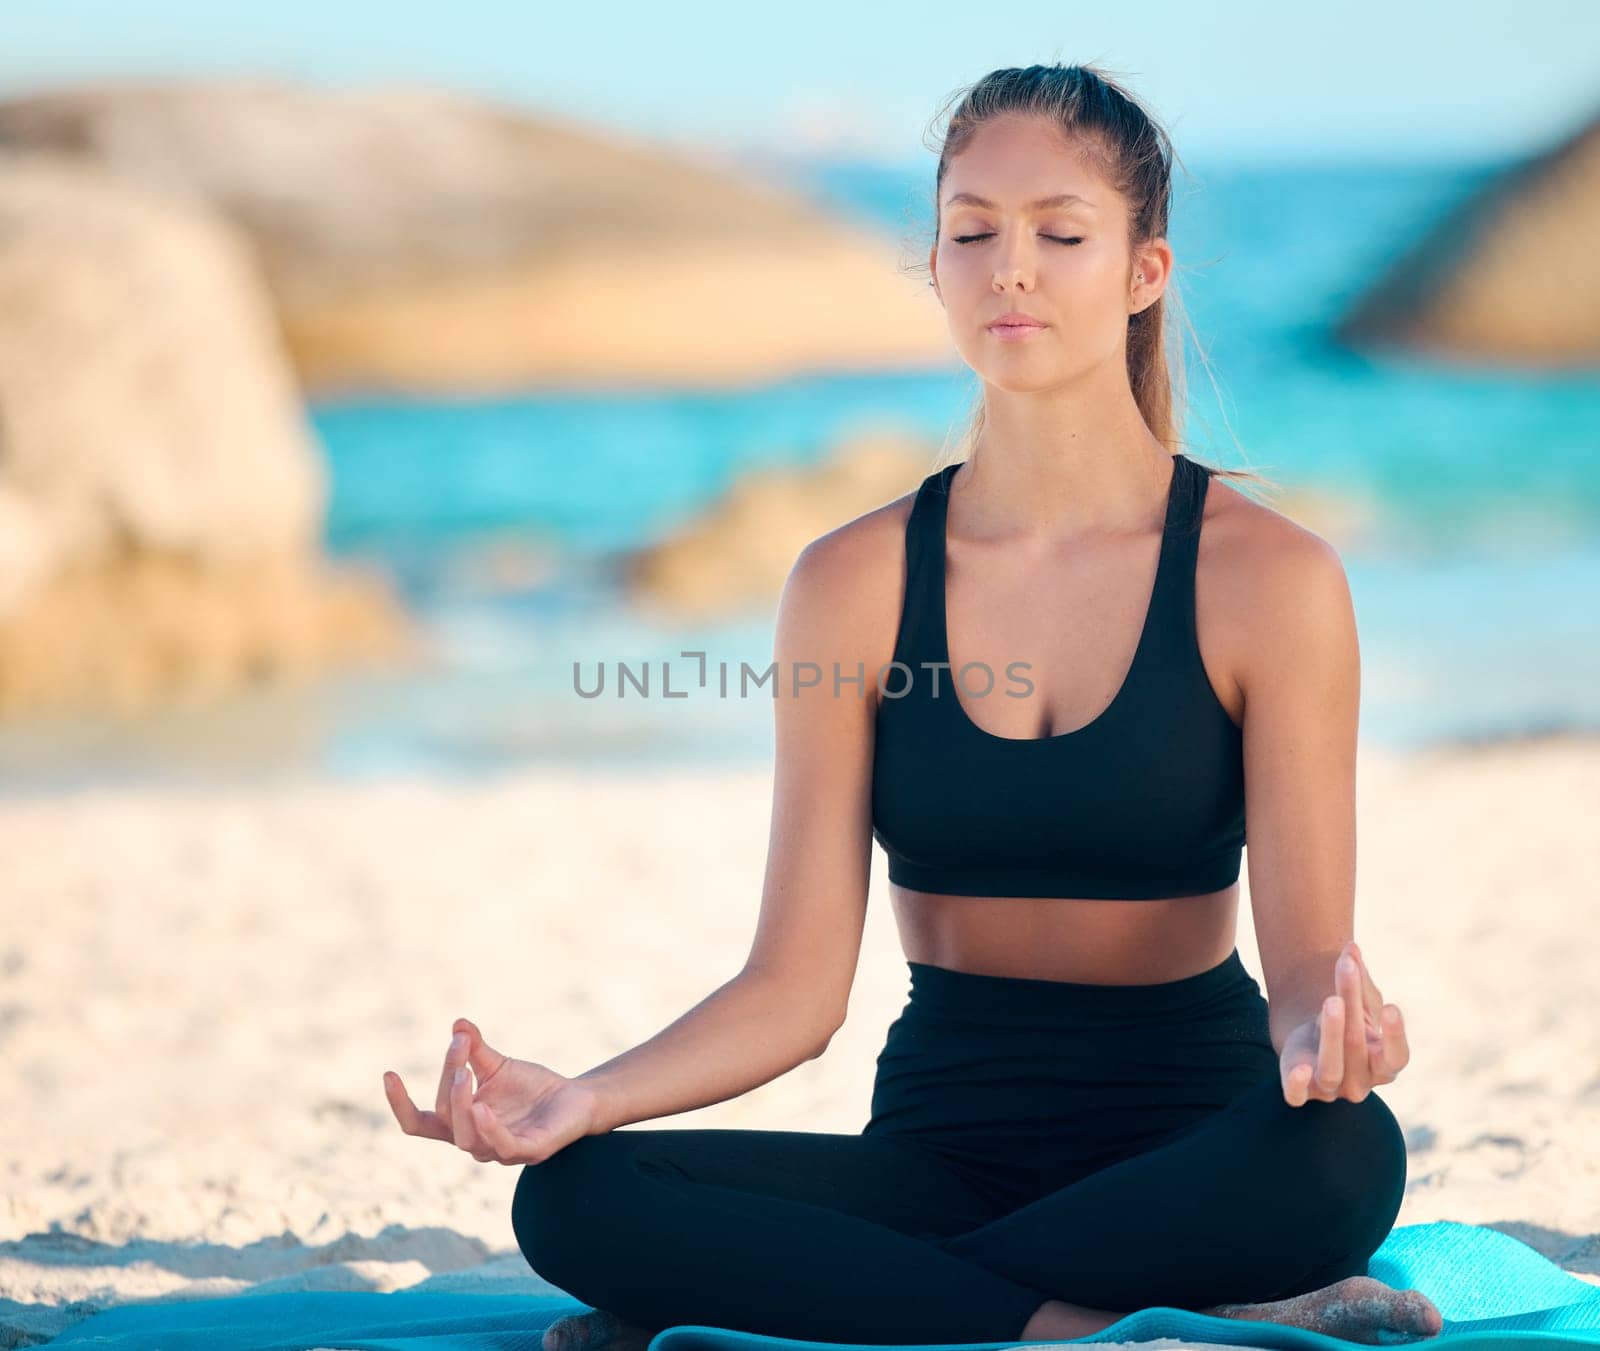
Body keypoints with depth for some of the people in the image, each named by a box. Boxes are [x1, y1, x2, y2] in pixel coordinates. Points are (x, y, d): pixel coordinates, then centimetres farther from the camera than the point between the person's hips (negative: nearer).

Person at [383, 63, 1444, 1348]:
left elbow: (1307, 950, -10)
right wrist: (585, 1096, -21)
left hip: (1187, 1150, -1)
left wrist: (1329, 1027, -35)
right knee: (573, 1200, -24)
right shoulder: (857, 584, 1)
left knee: (1340, 1150, -38)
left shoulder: (1266, 577, -5)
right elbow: (796, 986, -2)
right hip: (945, 1134, 2)